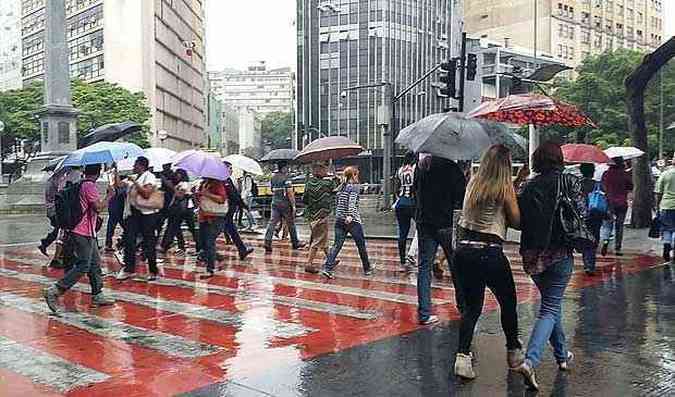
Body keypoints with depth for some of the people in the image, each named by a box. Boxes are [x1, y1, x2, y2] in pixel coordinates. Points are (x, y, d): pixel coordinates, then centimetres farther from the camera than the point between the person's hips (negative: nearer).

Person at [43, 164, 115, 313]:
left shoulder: (82, 185, 14)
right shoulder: (90, 186, -14)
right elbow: (98, 207, -21)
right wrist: (109, 196, -8)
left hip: (87, 233, 10)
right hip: (84, 233, -10)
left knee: (95, 264, 12)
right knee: (83, 266, -8)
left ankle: (97, 295, 16)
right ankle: (54, 291, -8)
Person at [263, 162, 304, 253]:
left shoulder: (272, 178, 9)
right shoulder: (286, 178, -12)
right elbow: (290, 193, -16)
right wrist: (293, 205, -13)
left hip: (275, 203, 5)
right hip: (285, 204, -5)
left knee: (272, 223, 1)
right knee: (291, 224, 9)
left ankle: (267, 244, -9)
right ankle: (295, 243, 22)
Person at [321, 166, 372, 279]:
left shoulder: (341, 187, 13)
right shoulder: (355, 186, -6)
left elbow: (336, 202, 17)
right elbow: (352, 201, -20)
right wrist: (350, 215, -31)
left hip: (339, 220, 6)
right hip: (353, 221, -6)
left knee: (337, 245, 3)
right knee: (361, 245, 9)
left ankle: (327, 268, -10)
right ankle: (367, 269, 22)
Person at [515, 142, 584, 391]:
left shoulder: (527, 187, 3)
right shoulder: (569, 181, -5)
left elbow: (518, 220, 3)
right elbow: (581, 214, -8)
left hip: (532, 255, 4)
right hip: (559, 253, -4)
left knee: (551, 303, 22)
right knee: (550, 308, -1)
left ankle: (562, 355, 33)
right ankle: (530, 361, -17)